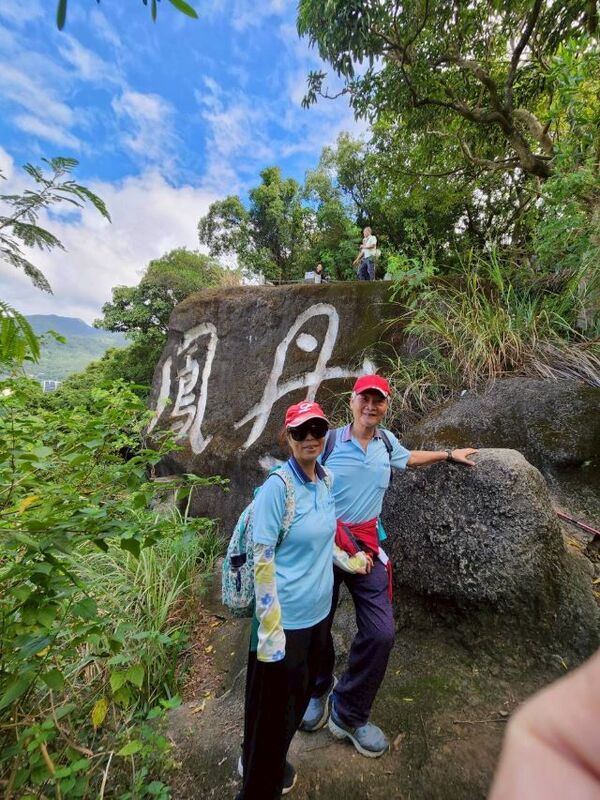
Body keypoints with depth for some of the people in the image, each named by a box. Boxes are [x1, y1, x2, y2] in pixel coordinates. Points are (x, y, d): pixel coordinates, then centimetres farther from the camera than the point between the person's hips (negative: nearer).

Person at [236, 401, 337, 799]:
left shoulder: (327, 480, -1)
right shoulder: (277, 486, -23)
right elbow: (262, 560, -20)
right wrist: (270, 627, -18)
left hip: (318, 611, 7)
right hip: (286, 617, -7)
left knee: (299, 696, 27)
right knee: (274, 705, 15)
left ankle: (273, 764, 55)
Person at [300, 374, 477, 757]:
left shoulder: (387, 441, 3)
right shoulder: (330, 440, -12)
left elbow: (409, 457, 27)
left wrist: (449, 454, 32)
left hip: (367, 544, 4)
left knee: (381, 632, -1)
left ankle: (348, 713, 26)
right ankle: (319, 691, 46)